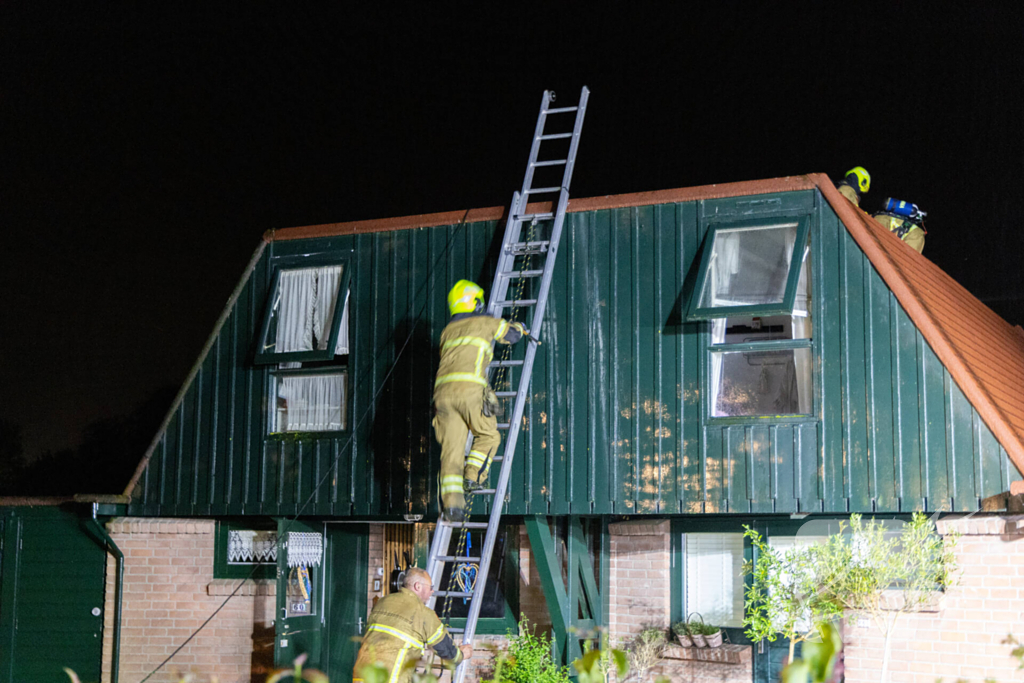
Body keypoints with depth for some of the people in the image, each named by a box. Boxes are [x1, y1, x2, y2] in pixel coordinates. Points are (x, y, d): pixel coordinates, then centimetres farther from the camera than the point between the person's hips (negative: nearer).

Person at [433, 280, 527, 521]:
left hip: (442, 390, 4)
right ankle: (472, 476, -1)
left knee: (451, 447, -1)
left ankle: (451, 500, -12)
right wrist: (520, 327, 57)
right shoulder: (485, 323, 16)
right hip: (469, 388, -4)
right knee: (489, 435, 16)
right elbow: (512, 333, 32)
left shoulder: (447, 331, 28)